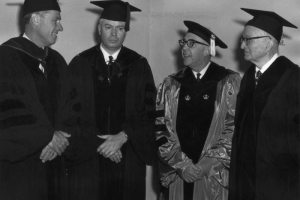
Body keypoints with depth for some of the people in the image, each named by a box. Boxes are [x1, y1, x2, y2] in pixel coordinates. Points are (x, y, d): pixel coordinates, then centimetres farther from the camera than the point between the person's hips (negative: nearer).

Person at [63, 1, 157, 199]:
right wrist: (96, 141, -10)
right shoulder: (80, 64, 1)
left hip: (129, 157, 1)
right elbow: (71, 111, -2)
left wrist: (123, 137, -12)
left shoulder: (139, 65, 2)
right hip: (87, 156, 0)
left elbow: (149, 111, -1)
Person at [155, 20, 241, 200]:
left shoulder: (230, 83, 1)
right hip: (177, 173, 2)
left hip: (216, 175, -2)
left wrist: (212, 162, -10)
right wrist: (181, 163, -7)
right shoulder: (170, 85, 7)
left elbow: (236, 127, -5)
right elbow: (161, 128, 2)